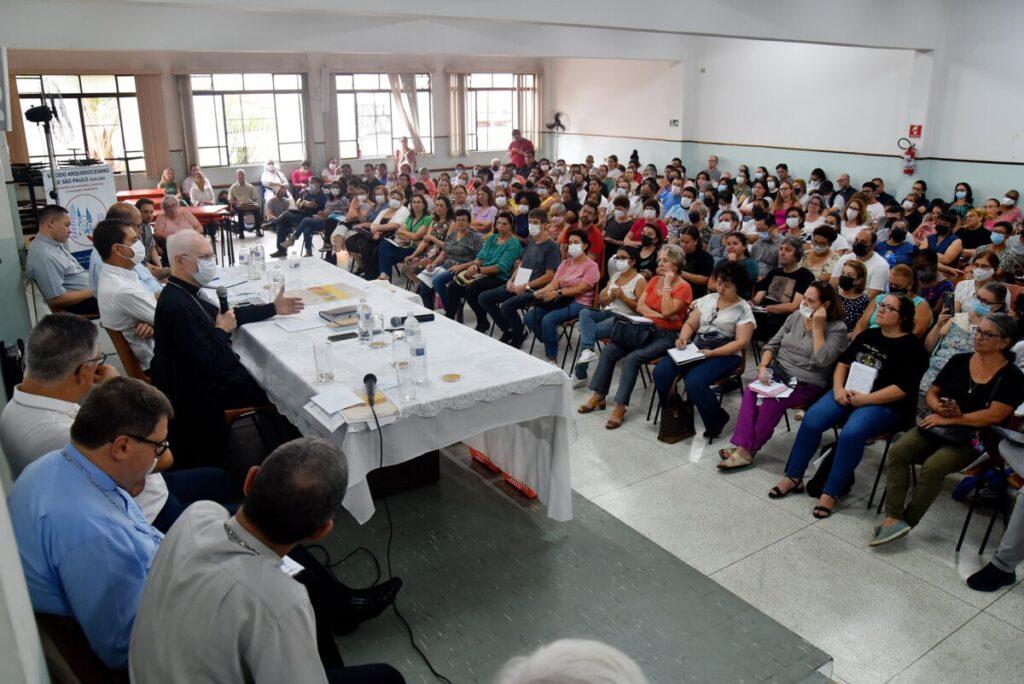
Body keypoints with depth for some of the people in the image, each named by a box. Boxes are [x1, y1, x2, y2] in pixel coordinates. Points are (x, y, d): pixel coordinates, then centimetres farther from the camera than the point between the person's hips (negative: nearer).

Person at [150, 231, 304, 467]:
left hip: (205, 374, 10)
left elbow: (224, 315, 17)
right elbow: (207, 365, -28)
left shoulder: (183, 293, 3)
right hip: (199, 390, -10)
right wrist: (222, 331, -12)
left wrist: (273, 308, 18)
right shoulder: (177, 306, -28)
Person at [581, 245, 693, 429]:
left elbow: (667, 311, -21)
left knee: (632, 359, -28)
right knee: (608, 350, -11)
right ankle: (598, 396, -3)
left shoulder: (683, 287, -8)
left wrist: (667, 284, -16)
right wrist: (660, 315, -12)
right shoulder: (654, 280, 12)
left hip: (666, 336, -6)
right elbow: (640, 306, 3)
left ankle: (620, 407, -21)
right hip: (646, 329, 7)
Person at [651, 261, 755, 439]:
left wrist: (712, 353, -19)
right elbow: (690, 324, 14)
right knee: (660, 372, -18)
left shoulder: (743, 310, -2)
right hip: (695, 348, 5)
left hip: (725, 355, -5)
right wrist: (683, 338, -9)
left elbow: (741, 342, -9)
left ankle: (717, 421, -5)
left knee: (694, 382, -32)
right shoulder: (708, 299, 13)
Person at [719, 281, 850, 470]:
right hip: (779, 372, 5)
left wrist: (817, 327, -15)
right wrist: (763, 366, -4)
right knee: (750, 390, -26)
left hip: (806, 383, -5)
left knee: (771, 400, -32)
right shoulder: (796, 316, 12)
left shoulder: (837, 328, -4)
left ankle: (748, 449, -20)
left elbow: (821, 360, -18)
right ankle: (743, 447, -31)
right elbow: (772, 344, 13)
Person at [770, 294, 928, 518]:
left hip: (885, 405, -5)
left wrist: (864, 399, -17)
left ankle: (831, 493, -20)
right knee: (811, 420, -20)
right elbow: (843, 363, 15)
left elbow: (902, 389, -13)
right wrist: (838, 389, -4)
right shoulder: (868, 335, 15)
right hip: (848, 392, 5)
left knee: (851, 432, -34)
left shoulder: (913, 348, -4)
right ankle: (793, 477, -9)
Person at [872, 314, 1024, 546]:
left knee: (933, 467, -31)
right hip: (935, 427, 4)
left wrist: (949, 420, -13)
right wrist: (938, 407, -8)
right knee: (897, 451, -23)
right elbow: (931, 393, 15)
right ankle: (893, 518, -28)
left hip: (970, 439, -4)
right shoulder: (959, 361, 11)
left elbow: (994, 415, -13)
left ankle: (907, 522, -16)